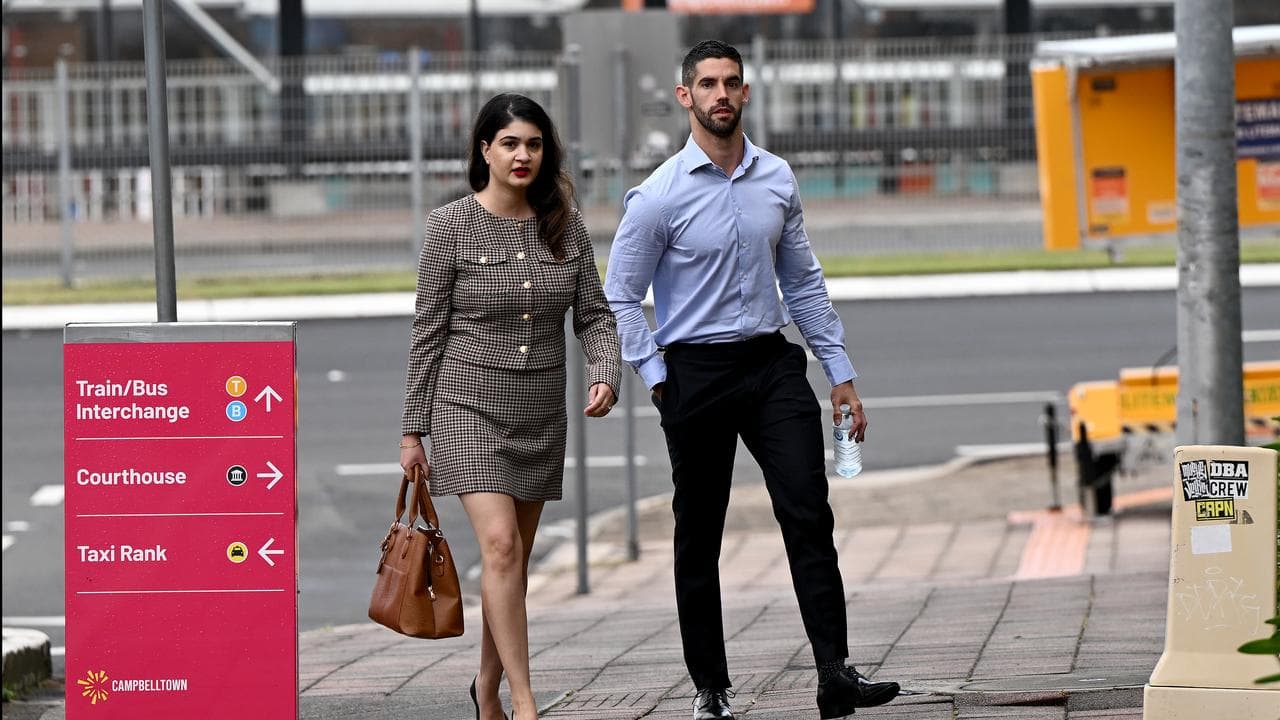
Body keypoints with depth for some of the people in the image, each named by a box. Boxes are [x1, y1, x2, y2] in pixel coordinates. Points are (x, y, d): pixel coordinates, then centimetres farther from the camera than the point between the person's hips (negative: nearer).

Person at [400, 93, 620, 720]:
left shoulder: (565, 226, 4)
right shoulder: (453, 226, -6)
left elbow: (594, 314, 7)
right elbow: (428, 331, -3)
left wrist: (604, 376, -13)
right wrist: (414, 429, -2)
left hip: (542, 409, 4)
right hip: (470, 403, -4)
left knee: (516, 557, 11)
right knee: (500, 545, -18)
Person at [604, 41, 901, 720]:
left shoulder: (778, 179, 7)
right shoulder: (660, 194, -7)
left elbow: (804, 282, 15)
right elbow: (620, 297, -1)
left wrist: (842, 375, 13)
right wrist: (658, 381, -8)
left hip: (772, 364, 3)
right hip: (695, 371, -3)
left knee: (809, 514, -12)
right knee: (699, 537, 4)